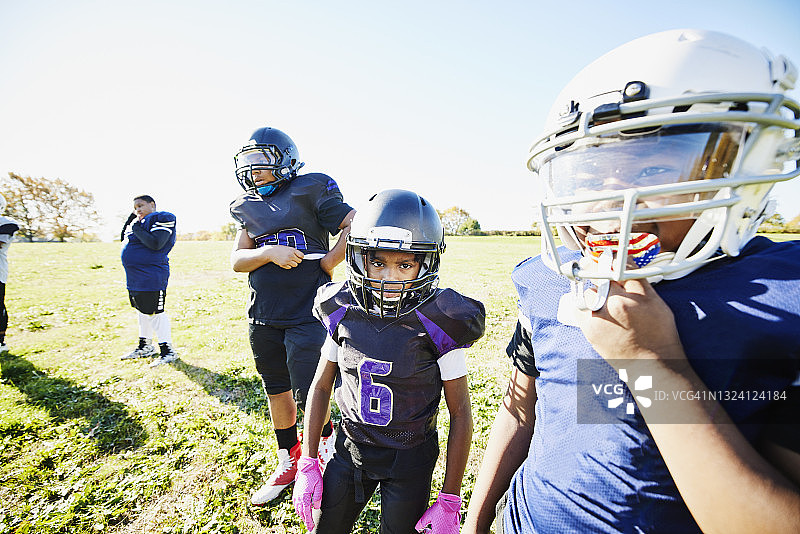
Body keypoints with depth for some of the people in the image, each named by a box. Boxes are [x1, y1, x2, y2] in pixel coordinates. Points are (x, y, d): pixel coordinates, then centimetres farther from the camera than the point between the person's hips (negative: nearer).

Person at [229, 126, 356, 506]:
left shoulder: (309, 191, -5)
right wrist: (270, 251, -13)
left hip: (307, 314, -6)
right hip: (263, 317, 7)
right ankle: (288, 463, 40)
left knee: (308, 397, -1)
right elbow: (237, 260, 6)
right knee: (277, 392, 18)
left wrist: (326, 264, -11)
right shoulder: (249, 207, 13)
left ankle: (329, 443, 32)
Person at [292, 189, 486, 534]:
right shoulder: (344, 312, -13)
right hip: (351, 449, 3)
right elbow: (321, 386, -1)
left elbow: (460, 413, -13)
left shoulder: (439, 325, -23)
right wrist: (307, 463, 1)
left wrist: (449, 501, -8)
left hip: (410, 457, -2)